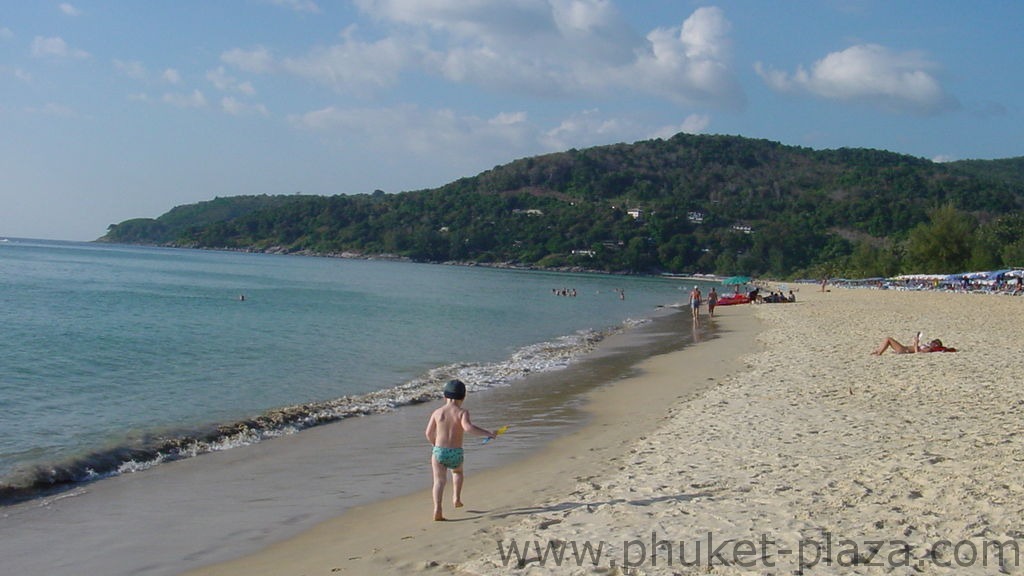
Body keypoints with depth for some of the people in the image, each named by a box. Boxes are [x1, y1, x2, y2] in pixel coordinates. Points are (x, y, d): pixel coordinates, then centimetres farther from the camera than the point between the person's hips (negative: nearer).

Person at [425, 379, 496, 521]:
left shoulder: (437, 412, 4)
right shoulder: (462, 412, -6)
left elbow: (429, 433, 9)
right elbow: (468, 427, -25)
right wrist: (488, 433, -19)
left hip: (439, 451, 1)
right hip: (456, 453, -1)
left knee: (439, 480, 0)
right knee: (457, 471, 30)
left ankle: (437, 509, -16)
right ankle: (456, 497, 21)